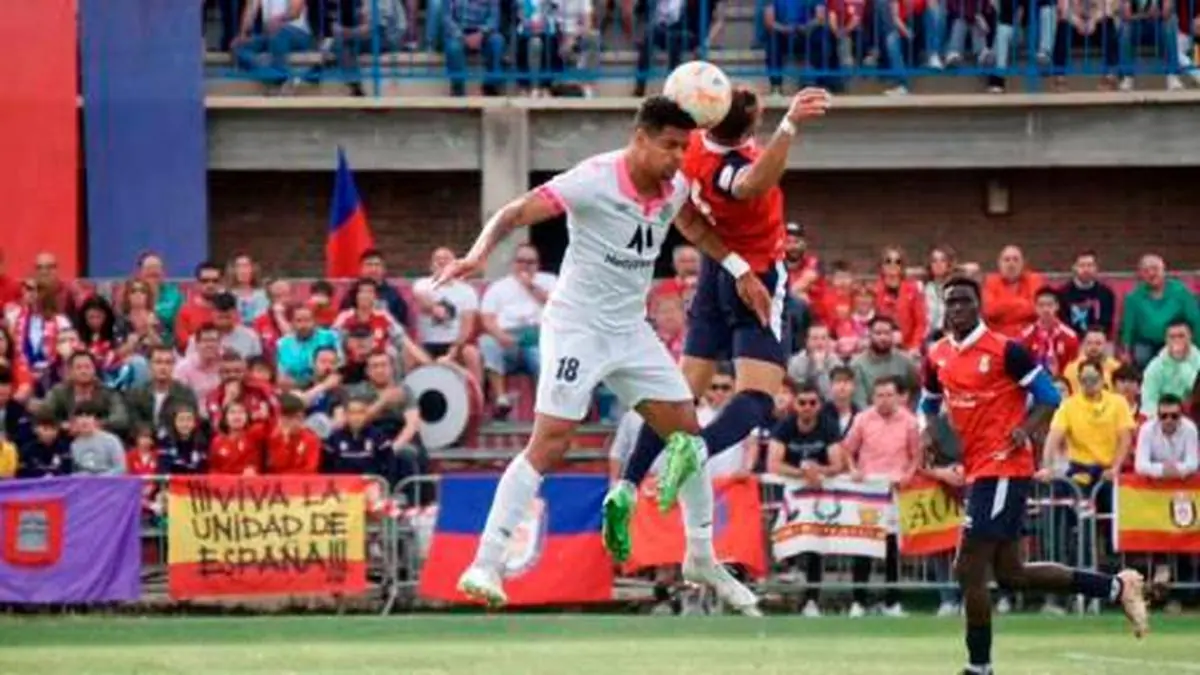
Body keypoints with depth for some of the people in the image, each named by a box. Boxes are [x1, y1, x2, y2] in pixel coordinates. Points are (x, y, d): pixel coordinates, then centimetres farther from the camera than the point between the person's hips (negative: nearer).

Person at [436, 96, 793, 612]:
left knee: (687, 432, 6)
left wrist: (740, 268, 16)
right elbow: (516, 213, -22)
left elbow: (694, 227, 25)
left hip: (631, 331, 7)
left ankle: (701, 559, 22)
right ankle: (485, 565, -16)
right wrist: (478, 253, -39)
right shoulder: (594, 181, -20)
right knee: (549, 444, -16)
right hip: (578, 324, -7)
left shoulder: (675, 186, 1)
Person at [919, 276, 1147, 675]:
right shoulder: (938, 357, 10)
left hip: (1004, 469, -8)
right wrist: (929, 433, 5)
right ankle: (1116, 587, 24)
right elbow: (930, 403, 26)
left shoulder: (1005, 350, -10)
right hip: (978, 472, 8)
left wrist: (1026, 429, -22)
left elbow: (1049, 397, -5)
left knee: (969, 570, -10)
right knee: (1011, 574, 14)